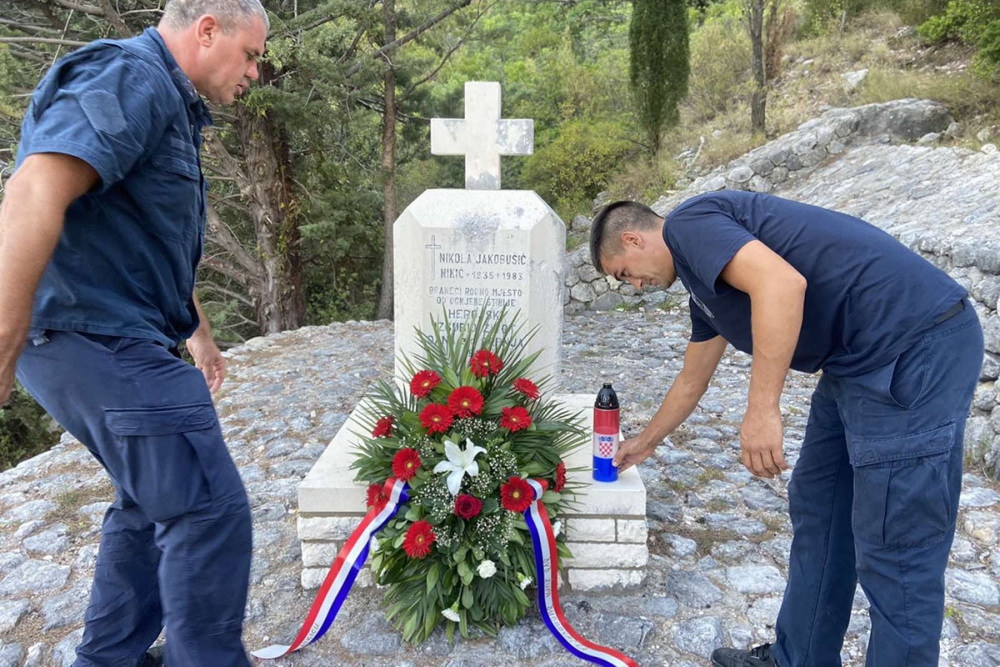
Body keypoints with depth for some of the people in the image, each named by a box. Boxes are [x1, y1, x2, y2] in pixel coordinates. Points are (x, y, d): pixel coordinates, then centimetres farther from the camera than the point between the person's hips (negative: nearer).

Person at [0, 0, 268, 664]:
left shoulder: (170, 103, 20)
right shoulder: (127, 76, -13)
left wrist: (199, 333, 32)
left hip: (123, 341, 11)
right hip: (100, 338, -11)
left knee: (154, 501, 18)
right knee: (209, 506, -7)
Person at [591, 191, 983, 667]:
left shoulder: (688, 224, -7)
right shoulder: (704, 273, 21)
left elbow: (782, 284, -26)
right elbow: (692, 380, 33)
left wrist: (762, 411, -22)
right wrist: (646, 442, 46)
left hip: (916, 350, -10)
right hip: (862, 359, 11)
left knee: (896, 555, 0)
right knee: (815, 511, 19)